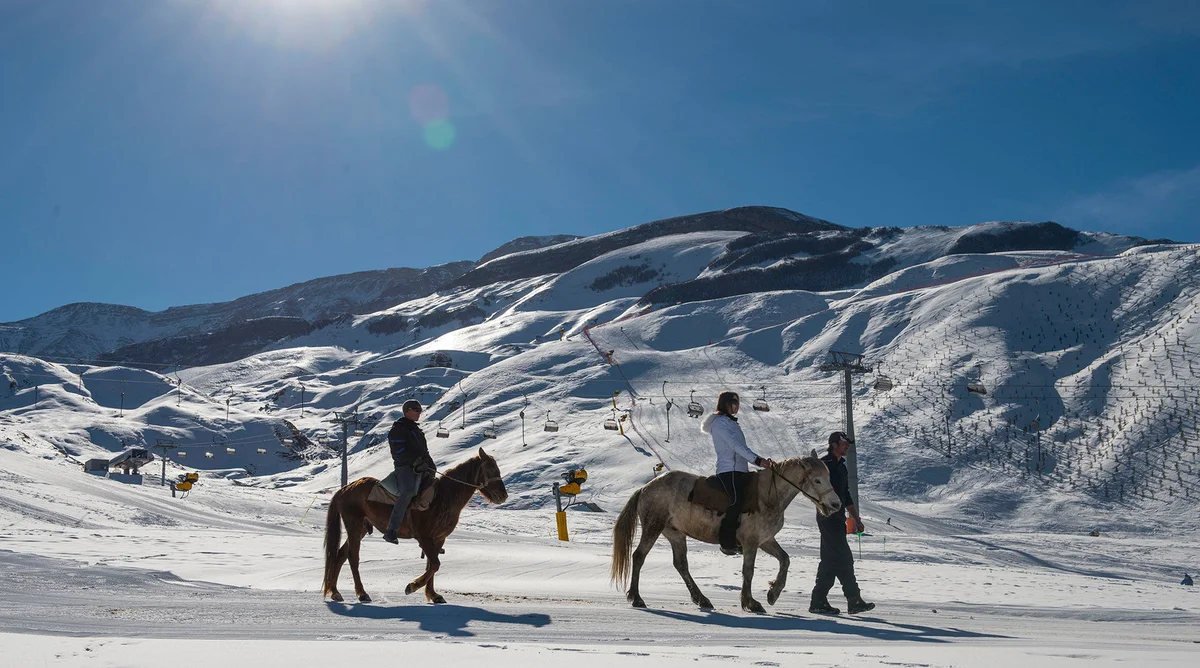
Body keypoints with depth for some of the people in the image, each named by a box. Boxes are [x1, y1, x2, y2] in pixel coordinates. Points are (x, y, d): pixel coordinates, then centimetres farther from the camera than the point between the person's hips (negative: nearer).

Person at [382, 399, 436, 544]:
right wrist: (416, 462, -19)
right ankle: (391, 530, -35)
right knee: (408, 491, -33)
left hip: (420, 469, 9)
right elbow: (399, 452, -12)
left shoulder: (417, 430, 26)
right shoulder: (398, 429, -1)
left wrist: (430, 464, 10)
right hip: (405, 467, -9)